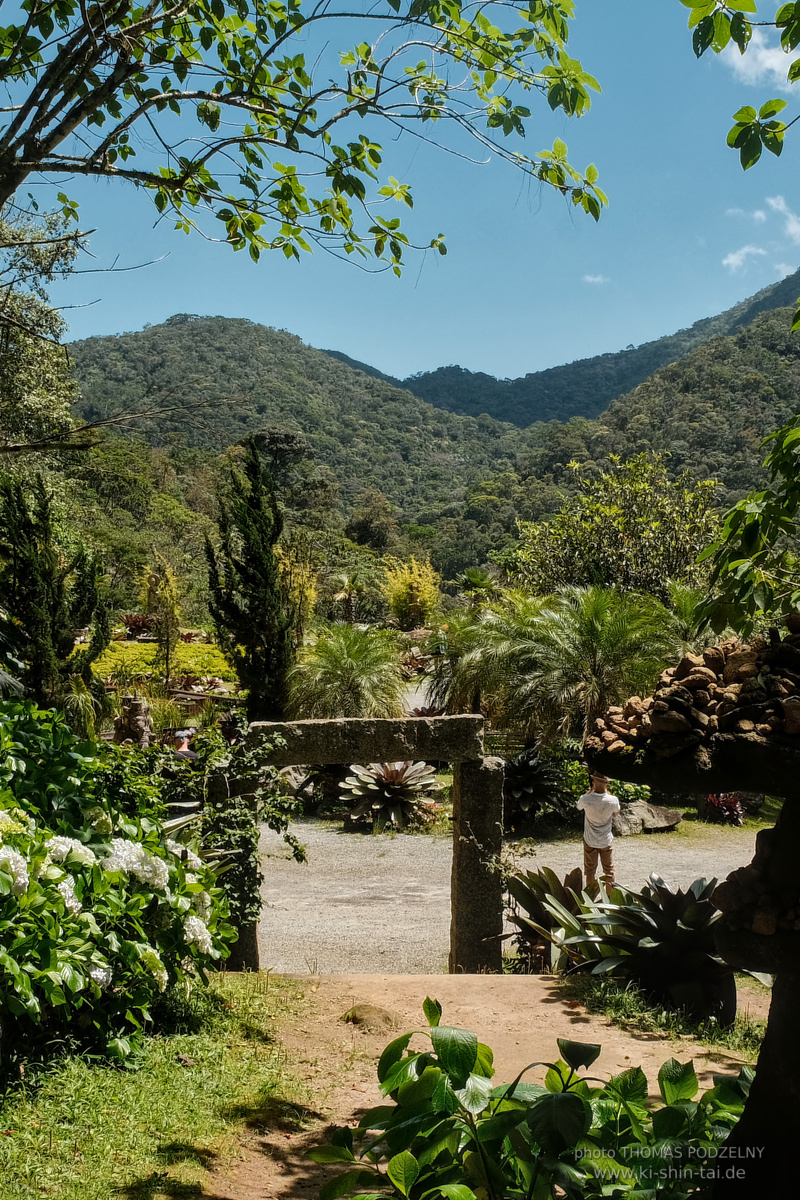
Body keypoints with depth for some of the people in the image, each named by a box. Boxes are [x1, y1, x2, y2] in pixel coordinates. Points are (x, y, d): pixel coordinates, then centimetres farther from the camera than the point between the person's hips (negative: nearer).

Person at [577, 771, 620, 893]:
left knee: (590, 870, 14)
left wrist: (591, 790, 4)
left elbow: (579, 807, 3)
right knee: (609, 869, 16)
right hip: (607, 840, 0)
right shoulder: (613, 800, -20)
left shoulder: (586, 799, -23)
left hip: (590, 841, 0)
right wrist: (606, 792, 5)